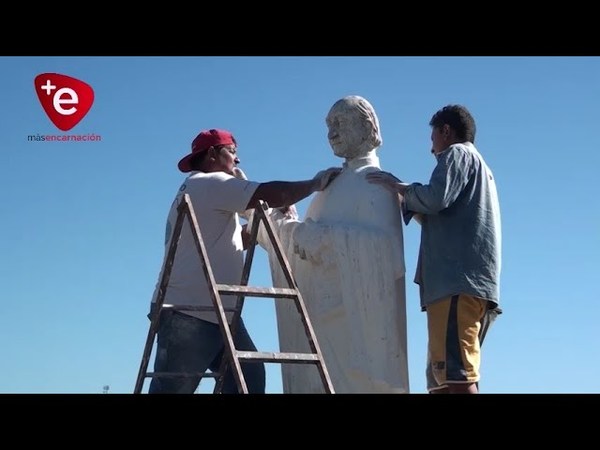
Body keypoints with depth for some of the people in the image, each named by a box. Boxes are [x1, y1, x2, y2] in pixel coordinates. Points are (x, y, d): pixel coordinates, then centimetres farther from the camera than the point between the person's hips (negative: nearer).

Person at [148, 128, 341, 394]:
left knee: (251, 377, 0)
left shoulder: (210, 193, 27)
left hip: (217, 314, 10)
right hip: (188, 313, -10)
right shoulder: (209, 183, -6)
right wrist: (316, 183, -3)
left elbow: (236, 239, 26)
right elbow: (271, 194, -15)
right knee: (171, 389, -9)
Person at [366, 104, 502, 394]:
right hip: (474, 283, 9)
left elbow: (435, 198, -13)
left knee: (455, 371, -19)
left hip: (457, 282, -9)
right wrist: (405, 199, 32)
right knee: (440, 377, 5)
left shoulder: (458, 153, 6)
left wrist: (399, 187, 2)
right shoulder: (480, 168, 33)